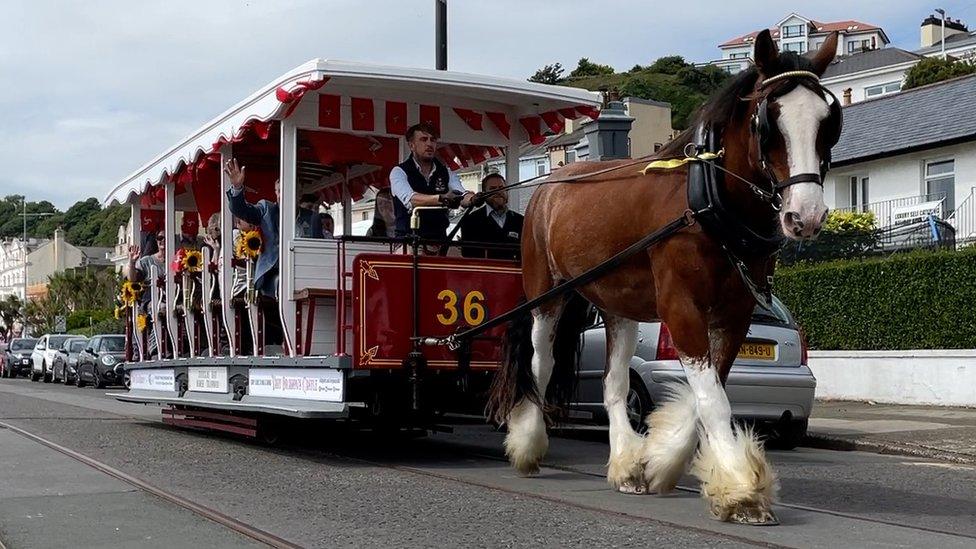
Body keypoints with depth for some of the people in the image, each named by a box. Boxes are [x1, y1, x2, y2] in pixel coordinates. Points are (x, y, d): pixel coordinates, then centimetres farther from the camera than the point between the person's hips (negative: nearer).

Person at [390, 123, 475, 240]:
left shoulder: (446, 173, 11)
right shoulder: (399, 172, -2)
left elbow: (463, 196, -7)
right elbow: (410, 200, -22)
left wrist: (473, 198, -32)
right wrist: (442, 199, -39)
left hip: (439, 239, 4)